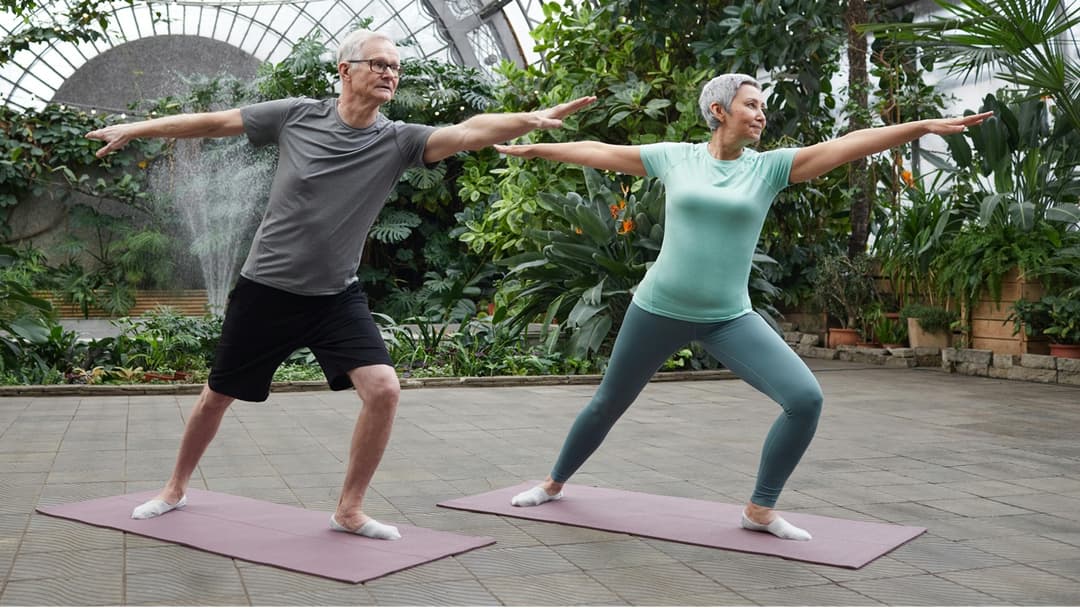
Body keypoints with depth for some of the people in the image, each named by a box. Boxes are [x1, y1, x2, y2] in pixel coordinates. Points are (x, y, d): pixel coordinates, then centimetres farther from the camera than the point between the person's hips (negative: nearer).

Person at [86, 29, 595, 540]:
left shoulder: (396, 141, -9)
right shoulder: (296, 116, -9)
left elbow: (469, 132, -25)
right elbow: (216, 122, 2)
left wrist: (531, 118, -42)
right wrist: (135, 129, 8)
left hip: (337, 297, 1)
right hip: (265, 290, 0)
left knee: (384, 390, -17)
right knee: (217, 397, 13)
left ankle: (349, 510, 2)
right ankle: (176, 489, 40)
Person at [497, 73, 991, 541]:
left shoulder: (769, 166, 0)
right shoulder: (675, 157, -1)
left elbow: (845, 144, -9)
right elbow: (598, 152, 9)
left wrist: (925, 126, -16)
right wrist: (530, 148, 17)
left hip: (729, 319, 1)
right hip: (658, 309, -1)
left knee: (806, 399, -15)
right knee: (607, 404, 14)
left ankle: (760, 510, 4)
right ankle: (553, 484, 40)